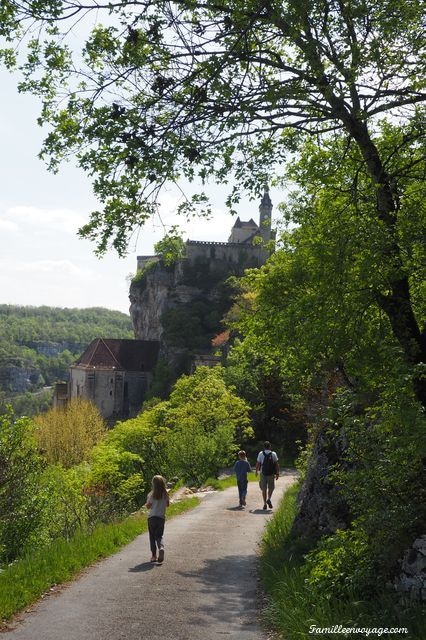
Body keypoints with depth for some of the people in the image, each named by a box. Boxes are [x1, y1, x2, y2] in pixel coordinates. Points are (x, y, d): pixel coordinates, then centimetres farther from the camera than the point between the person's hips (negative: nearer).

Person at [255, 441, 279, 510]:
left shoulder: (261, 454, 0)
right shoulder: (273, 454, 0)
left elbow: (258, 464, 2)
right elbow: (276, 464, -2)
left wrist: (256, 471, 17)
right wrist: (277, 473, 3)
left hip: (263, 473, 0)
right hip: (271, 474, 0)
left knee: (264, 489, 8)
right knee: (271, 487, 16)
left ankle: (265, 504, 6)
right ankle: (269, 499, -6)